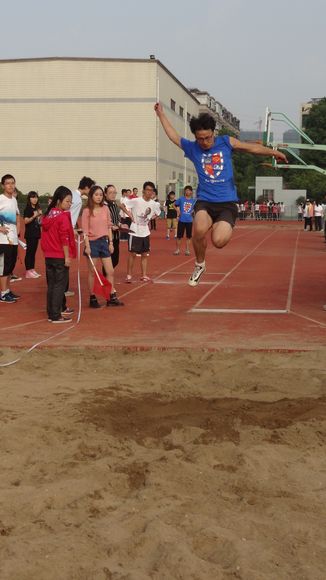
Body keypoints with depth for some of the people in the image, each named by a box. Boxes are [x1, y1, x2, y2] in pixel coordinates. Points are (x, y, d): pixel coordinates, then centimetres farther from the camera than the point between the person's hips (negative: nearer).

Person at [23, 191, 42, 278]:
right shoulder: (27, 209, -8)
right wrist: (34, 216, -26)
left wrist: (40, 215, 4)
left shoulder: (37, 208, 12)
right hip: (30, 233, -7)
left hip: (36, 233, 7)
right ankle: (28, 271, -3)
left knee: (34, 251, 11)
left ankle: (32, 270, 16)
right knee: (29, 251, -5)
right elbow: (26, 221, -16)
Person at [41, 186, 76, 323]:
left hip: (48, 255, 7)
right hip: (60, 256, -7)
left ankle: (56, 310, 22)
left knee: (52, 284, 14)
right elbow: (64, 238, -18)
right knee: (60, 285, -2)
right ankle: (56, 316, -2)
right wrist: (67, 256, -15)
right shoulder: (63, 216, -13)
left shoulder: (48, 214, 9)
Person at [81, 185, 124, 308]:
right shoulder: (87, 211, -7)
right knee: (92, 272, 4)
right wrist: (87, 246, -16)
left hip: (104, 241, 4)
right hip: (93, 242, -4)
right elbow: (85, 230, -10)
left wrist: (111, 243, 5)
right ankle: (92, 298, 13)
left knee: (110, 271, 5)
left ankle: (112, 298, 14)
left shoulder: (105, 209, 5)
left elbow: (109, 227, 9)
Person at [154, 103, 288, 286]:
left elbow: (252, 148, 15)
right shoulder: (192, 148, 9)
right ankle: (200, 265, -3)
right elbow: (173, 136, 24)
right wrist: (161, 114, 30)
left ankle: (226, 229, 16)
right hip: (205, 201, 1)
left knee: (219, 241, -24)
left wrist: (273, 152, 11)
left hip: (227, 202, -1)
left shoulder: (226, 142, 6)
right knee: (200, 229, -32)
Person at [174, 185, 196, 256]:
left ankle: (187, 250, 15)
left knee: (188, 237, 6)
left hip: (189, 221, 1)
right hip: (181, 220, -1)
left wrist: (193, 211, -1)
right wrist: (178, 212, 0)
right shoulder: (181, 199, -1)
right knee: (179, 236, 3)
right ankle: (178, 250, 14)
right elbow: (175, 205, 10)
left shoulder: (193, 201, 2)